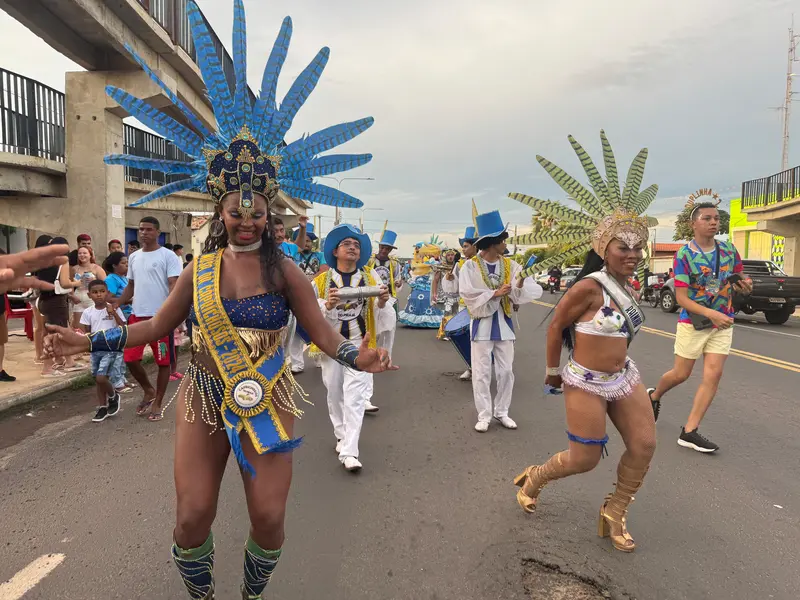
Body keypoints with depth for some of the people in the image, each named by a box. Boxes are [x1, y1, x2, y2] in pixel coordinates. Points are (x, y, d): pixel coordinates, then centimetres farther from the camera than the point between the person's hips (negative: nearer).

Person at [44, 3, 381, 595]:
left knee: (269, 518, 3)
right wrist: (93, 341, 3)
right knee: (193, 516, 3)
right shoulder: (200, 269, 2)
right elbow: (157, 326, 12)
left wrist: (359, 357, -29)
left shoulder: (284, 271, -6)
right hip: (205, 400, 2)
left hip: (267, 402, -2)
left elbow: (325, 334, -10)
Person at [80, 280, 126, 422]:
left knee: (101, 378, -14)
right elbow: (87, 333, 8)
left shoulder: (113, 309, -7)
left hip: (112, 348, -4)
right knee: (98, 380, 11)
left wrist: (114, 313, -21)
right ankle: (102, 407, 26)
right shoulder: (87, 312, 1)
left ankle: (113, 396, 15)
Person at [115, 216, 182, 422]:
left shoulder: (168, 256, -6)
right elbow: (131, 285, 22)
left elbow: (174, 286, -12)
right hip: (137, 315, 6)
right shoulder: (133, 257, 14)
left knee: (163, 361, 4)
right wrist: (115, 305, 8)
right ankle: (149, 391, 29)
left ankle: (157, 403, 18)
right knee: (130, 358, 6)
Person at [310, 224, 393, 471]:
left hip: (360, 345, -1)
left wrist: (383, 303, -22)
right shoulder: (322, 280, -1)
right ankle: (342, 436, 34)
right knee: (335, 393, 14)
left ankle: (349, 451, -3)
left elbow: (382, 315, 0)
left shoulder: (371, 277, 1)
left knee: (355, 397, -6)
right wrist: (327, 305, -27)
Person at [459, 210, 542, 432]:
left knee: (506, 371, 10)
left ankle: (502, 412, 25)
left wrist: (521, 286, -28)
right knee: (482, 373, 3)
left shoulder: (510, 265, -1)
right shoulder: (471, 266, -9)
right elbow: (468, 296, -17)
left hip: (504, 324, 3)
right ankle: (484, 415, 16)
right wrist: (494, 293, -21)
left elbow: (535, 291, -7)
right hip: (482, 325, -3)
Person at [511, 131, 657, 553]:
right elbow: (555, 326, -14)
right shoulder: (589, 286, -22)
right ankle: (534, 478, 32)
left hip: (623, 378, 8)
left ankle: (614, 514, 25)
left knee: (644, 445, 5)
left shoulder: (624, 287, 4)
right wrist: (552, 372, -5)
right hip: (586, 383, -8)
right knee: (584, 460, 2)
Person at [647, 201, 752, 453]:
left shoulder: (729, 251, 1)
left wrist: (744, 286, -8)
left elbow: (737, 284, 16)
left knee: (713, 375, -4)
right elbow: (681, 298, -16)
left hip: (723, 323, 4)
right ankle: (654, 395, 39)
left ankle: (689, 431, 3)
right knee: (680, 375, 7)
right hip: (693, 322, -4)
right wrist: (711, 314, -29)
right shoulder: (684, 254, -13)